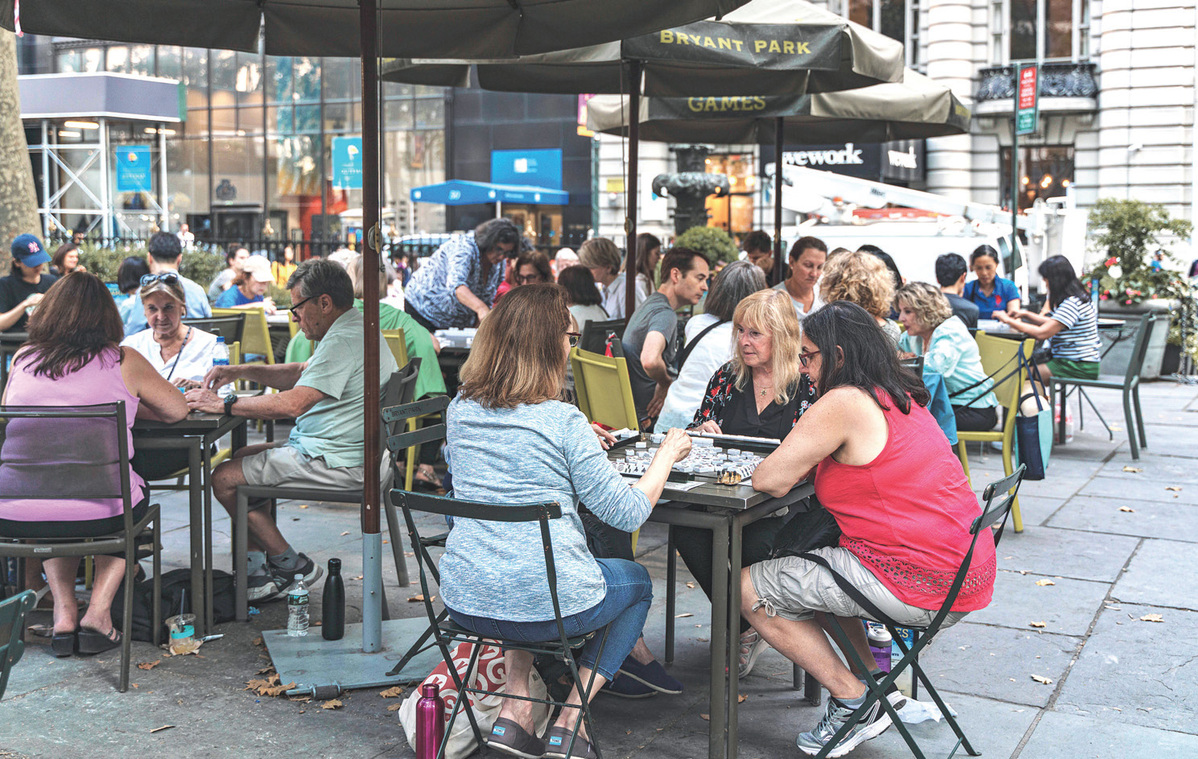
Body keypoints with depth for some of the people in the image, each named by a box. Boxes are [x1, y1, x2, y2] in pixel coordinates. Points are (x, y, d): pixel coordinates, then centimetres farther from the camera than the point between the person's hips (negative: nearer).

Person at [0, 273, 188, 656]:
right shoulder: (123, 361, 2)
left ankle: (64, 612, 22)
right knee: (135, 494, 32)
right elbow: (177, 410, 15)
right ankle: (98, 612, 18)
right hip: (96, 513, -3)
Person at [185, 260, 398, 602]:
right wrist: (241, 371, 11)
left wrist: (223, 404, -20)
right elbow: (301, 374, 22)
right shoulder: (353, 329, 13)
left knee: (224, 479, -5)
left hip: (334, 464, -11)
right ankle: (257, 570, 16)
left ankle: (291, 565, 6)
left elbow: (292, 404, -30)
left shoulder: (343, 341, -23)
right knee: (242, 456, 22)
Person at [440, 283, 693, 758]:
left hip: (464, 602, 5)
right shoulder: (563, 422, -14)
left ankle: (515, 711, 24)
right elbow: (628, 513, -10)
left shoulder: (460, 410, 3)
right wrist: (667, 454, 5)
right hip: (545, 605, -5)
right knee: (638, 581, 25)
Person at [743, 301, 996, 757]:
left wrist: (773, 465, 8)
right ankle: (874, 680, 24)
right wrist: (797, 458, 8)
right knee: (810, 559, 31)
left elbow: (770, 480, -13)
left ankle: (856, 702, 6)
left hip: (920, 585, -10)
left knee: (749, 589, 1)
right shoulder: (898, 398, 14)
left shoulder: (843, 403, -14)